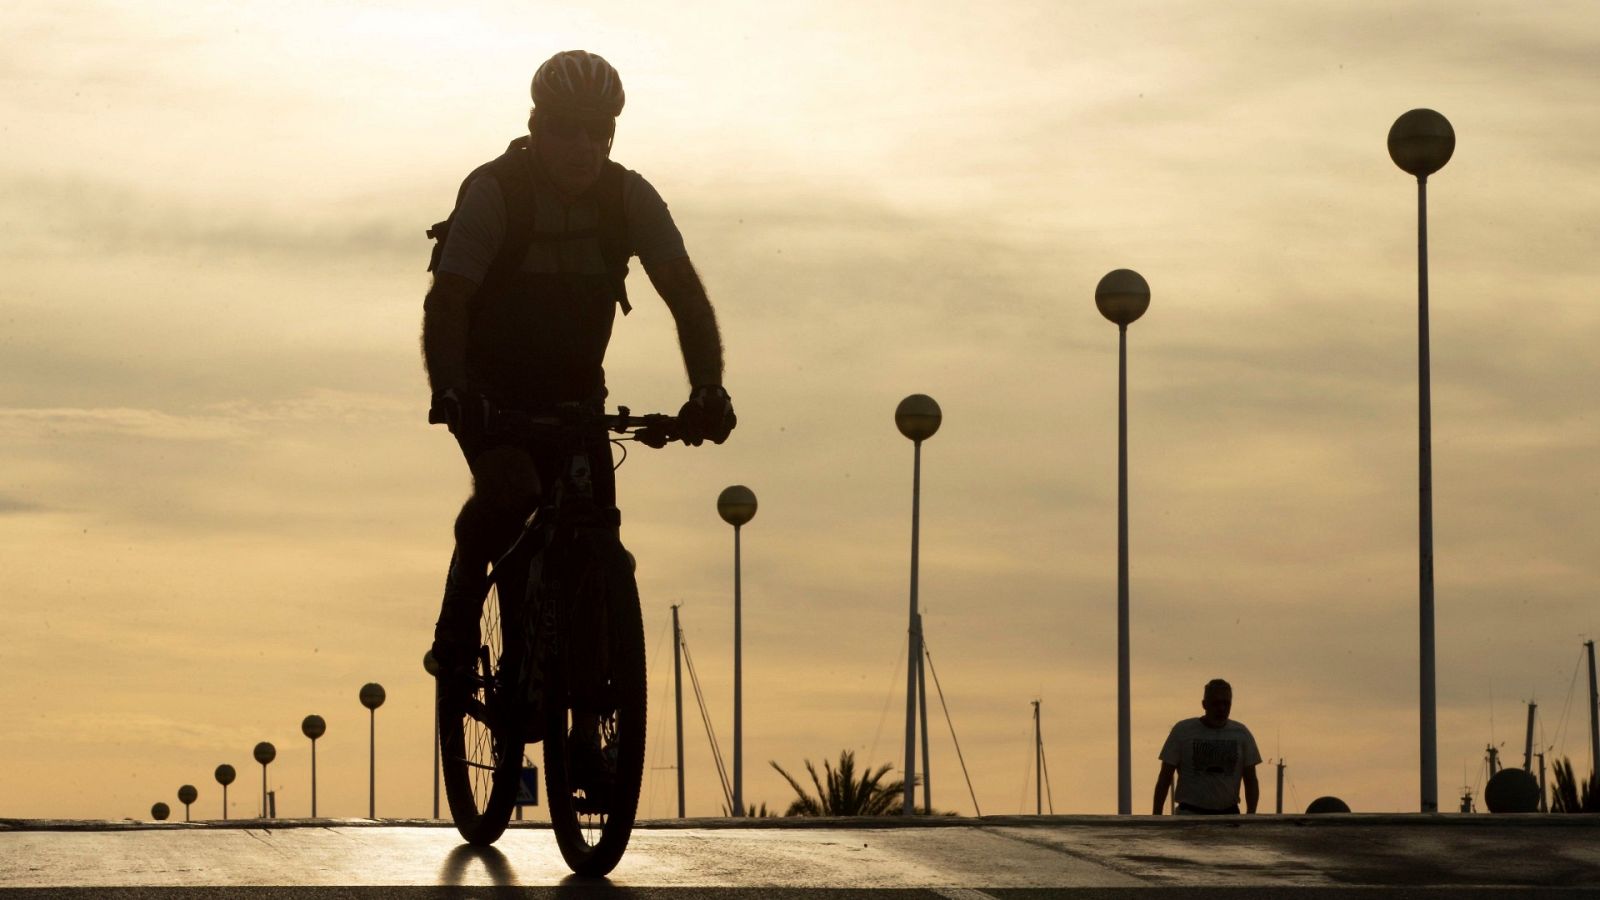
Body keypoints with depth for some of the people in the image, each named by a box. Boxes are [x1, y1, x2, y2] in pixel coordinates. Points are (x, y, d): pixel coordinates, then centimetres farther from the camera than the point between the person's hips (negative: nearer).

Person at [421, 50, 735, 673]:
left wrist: (708, 390, -34)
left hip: (574, 391, 3)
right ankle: (457, 632, -8)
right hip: (491, 392, -3)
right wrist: (449, 392, -44)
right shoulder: (494, 192, -19)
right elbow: (447, 301, -26)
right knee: (509, 494, -28)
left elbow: (685, 295, -17)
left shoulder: (629, 197, -11)